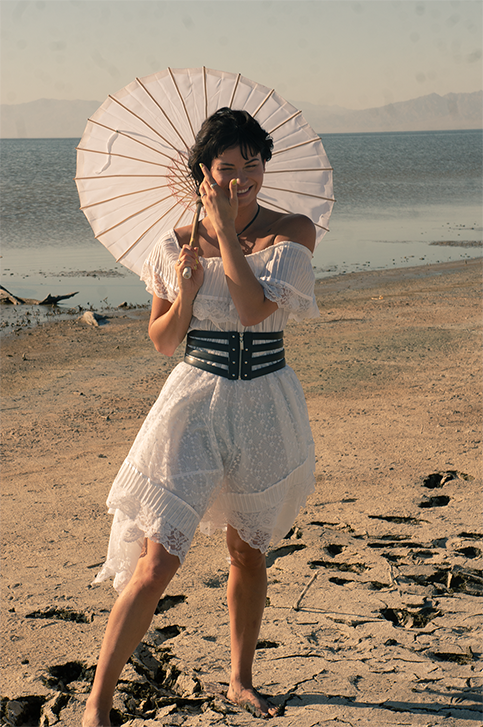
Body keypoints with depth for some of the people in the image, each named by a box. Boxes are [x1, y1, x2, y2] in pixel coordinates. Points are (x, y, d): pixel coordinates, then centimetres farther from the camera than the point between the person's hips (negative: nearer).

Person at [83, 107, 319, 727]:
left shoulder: (292, 233, -4)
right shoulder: (179, 241, -1)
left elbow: (255, 309, -20)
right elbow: (163, 341, 4)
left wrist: (226, 230, -17)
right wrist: (185, 293, -15)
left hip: (265, 404, 1)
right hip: (196, 400, -1)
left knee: (248, 550, 15)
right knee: (158, 559, -10)